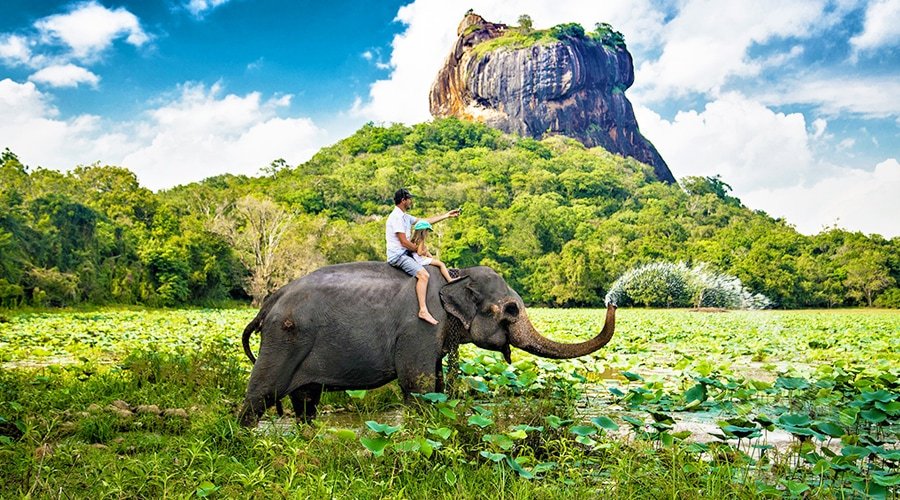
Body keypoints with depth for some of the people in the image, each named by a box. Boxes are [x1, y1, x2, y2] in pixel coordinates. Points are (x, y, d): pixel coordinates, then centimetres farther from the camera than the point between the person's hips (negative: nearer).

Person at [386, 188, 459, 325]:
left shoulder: (405, 217, 15)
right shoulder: (396, 217, -16)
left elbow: (425, 221, 21)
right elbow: (404, 242, -20)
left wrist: (447, 215, 21)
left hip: (405, 253, 11)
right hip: (397, 256, -11)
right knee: (423, 275, -24)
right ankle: (423, 311, -28)